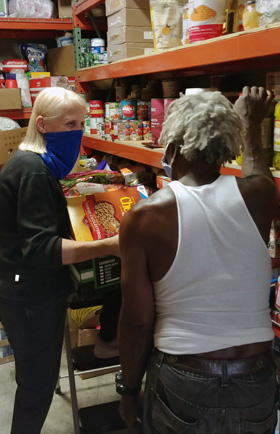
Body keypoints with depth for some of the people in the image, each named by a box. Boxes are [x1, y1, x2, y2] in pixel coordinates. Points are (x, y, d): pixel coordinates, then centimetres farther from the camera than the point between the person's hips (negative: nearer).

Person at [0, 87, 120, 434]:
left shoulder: (30, 162, 10)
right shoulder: (34, 171, -22)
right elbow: (41, 248, -29)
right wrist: (108, 246, -34)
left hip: (31, 291, 10)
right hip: (32, 298, -10)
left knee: (36, 378, 22)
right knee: (38, 382, 4)